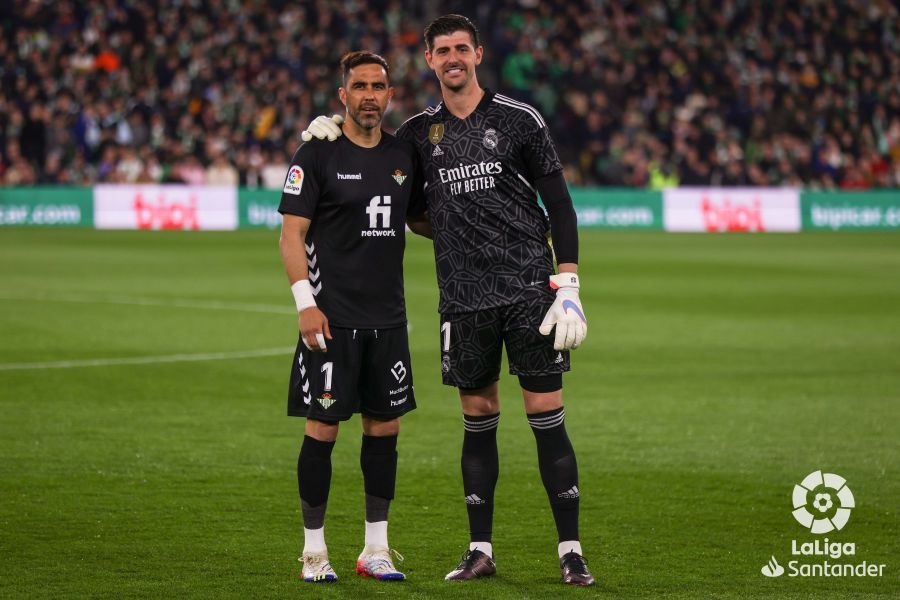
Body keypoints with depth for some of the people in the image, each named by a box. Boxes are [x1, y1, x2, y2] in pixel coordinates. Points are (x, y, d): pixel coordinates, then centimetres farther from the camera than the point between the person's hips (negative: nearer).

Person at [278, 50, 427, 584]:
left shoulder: (404, 155, 10)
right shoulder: (318, 156, -6)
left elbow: (419, 218, 23)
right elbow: (292, 234, -7)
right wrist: (306, 303, -15)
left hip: (388, 318, 5)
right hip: (332, 318, -5)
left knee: (385, 428, 6)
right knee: (323, 428, -3)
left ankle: (376, 549, 15)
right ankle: (314, 549, 6)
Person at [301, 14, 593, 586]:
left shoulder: (520, 120, -1)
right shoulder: (421, 131, 9)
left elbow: (559, 204, 0)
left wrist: (568, 286, -8)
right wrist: (336, 128, 2)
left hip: (529, 287, -3)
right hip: (464, 299, 3)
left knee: (548, 418, -5)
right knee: (478, 420, 6)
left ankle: (571, 551, 0)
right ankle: (481, 551, 13)